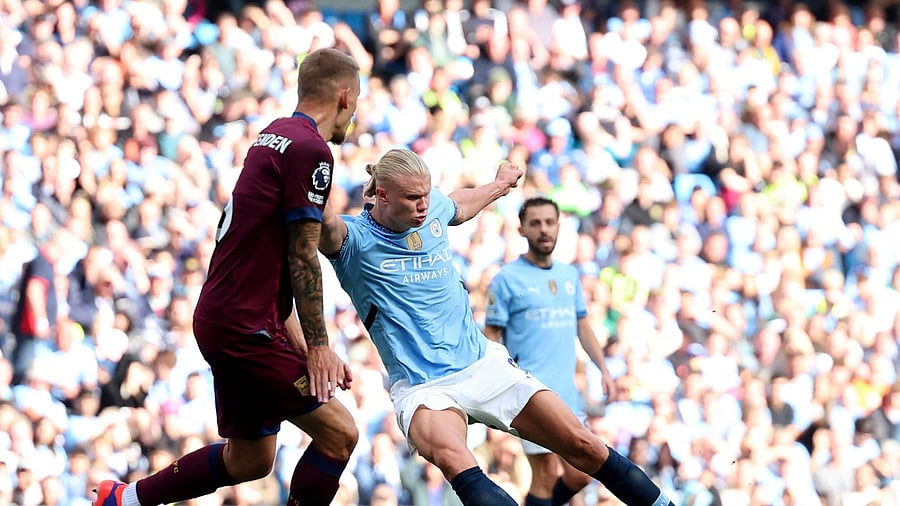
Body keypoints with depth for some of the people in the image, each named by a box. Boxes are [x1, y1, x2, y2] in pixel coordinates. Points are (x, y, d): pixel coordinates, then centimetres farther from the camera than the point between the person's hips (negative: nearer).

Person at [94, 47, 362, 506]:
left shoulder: (274, 134, 15)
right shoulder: (311, 150, -15)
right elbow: (302, 258, -16)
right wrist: (318, 346, -11)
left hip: (221, 317, 10)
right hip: (245, 327, -10)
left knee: (249, 460, 18)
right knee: (338, 435, -9)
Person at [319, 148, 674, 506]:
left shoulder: (434, 209, 6)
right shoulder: (354, 238, -10)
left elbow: (460, 206, 31)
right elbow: (324, 225, -33)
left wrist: (500, 185, 47)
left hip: (485, 364, 5)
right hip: (422, 389, -5)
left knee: (583, 446, -3)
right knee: (451, 456, -39)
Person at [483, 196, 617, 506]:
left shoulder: (570, 275, 14)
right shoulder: (507, 279, -3)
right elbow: (491, 336, -4)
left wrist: (603, 369, 13)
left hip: (568, 393, 6)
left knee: (580, 475, 5)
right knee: (546, 475, -9)